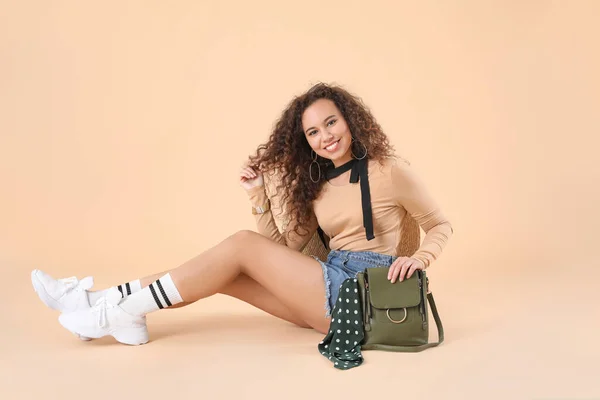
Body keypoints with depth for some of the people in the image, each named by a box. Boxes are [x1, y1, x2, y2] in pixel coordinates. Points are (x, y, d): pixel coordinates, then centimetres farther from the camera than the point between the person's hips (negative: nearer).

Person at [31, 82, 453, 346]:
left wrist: (418, 258, -16)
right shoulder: (316, 185, 13)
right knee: (227, 273, -7)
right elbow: (285, 249, 6)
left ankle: (123, 310, -9)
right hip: (332, 289, 7)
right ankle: (105, 300, -3)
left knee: (243, 246, -16)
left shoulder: (390, 171, -4)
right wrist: (260, 197, -4)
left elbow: (441, 225, 3)